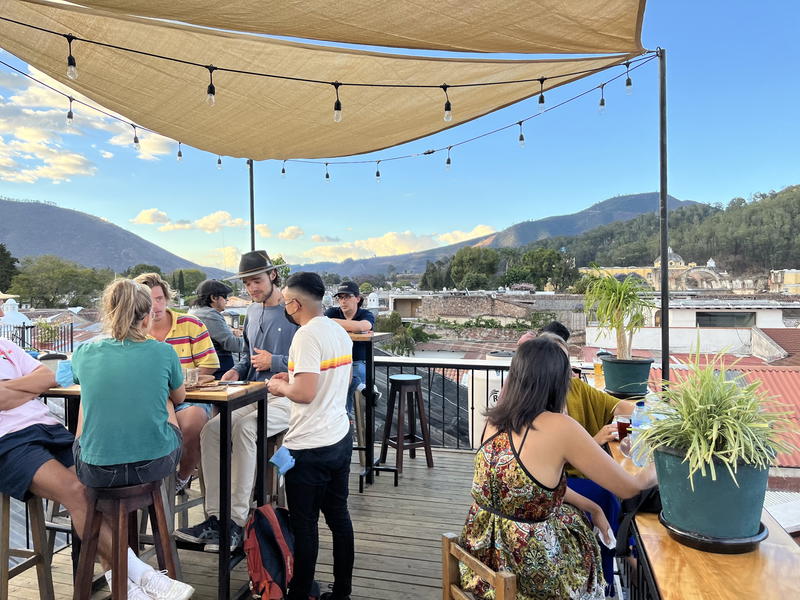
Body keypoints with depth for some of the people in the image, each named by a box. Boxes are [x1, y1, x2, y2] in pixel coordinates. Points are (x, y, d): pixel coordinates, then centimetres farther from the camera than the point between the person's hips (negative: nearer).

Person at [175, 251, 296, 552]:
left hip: (287, 397, -7)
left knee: (243, 427, -32)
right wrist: (237, 370, 8)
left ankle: (236, 522, -23)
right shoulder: (253, 311, 18)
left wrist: (275, 362, -14)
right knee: (212, 430, -16)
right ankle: (215, 517, -10)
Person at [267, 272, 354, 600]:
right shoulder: (340, 332, 7)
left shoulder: (307, 335, -18)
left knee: (304, 525, 7)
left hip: (309, 448, -8)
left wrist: (280, 387, -6)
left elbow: (305, 393, -25)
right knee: (339, 517, 17)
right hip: (340, 438, 8)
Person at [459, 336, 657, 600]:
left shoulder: (495, 420, -3)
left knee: (578, 515, 27)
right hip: (528, 573, -5)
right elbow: (629, 487, -11)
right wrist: (656, 468, 8)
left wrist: (592, 507, 12)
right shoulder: (558, 427, -22)